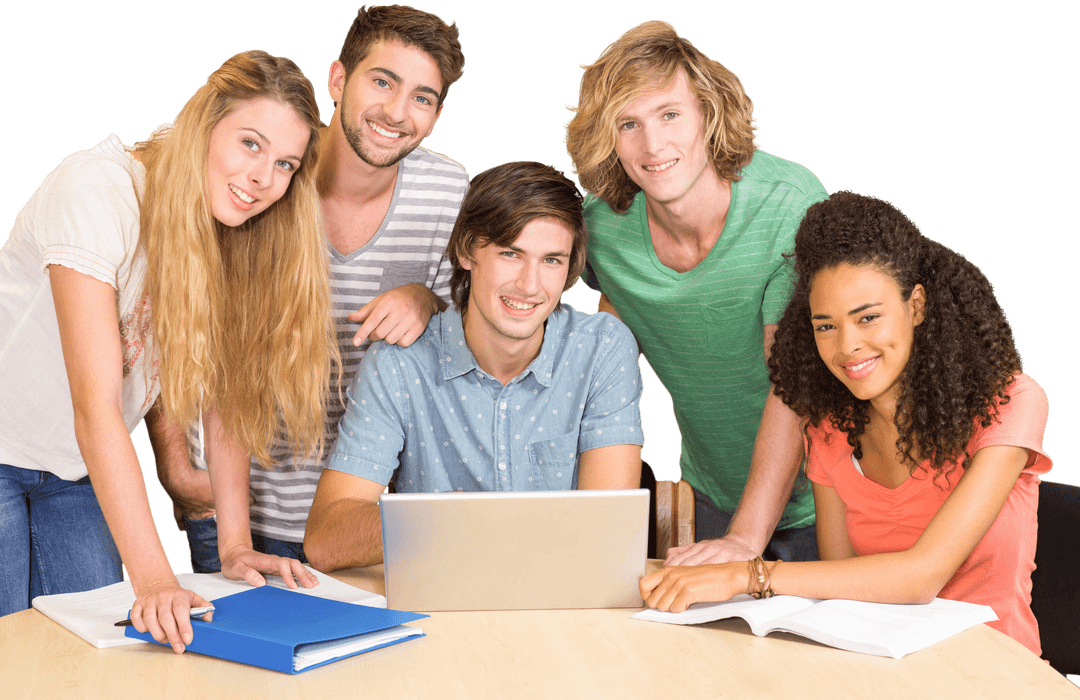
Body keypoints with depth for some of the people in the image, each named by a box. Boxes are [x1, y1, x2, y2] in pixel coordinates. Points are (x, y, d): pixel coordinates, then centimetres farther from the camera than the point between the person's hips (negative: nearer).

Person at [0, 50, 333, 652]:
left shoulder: (234, 229, -8)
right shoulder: (96, 191, -27)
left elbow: (227, 394, -6)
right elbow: (96, 405, -33)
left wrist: (237, 546, -14)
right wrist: (154, 578, -38)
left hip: (79, 471, 5)